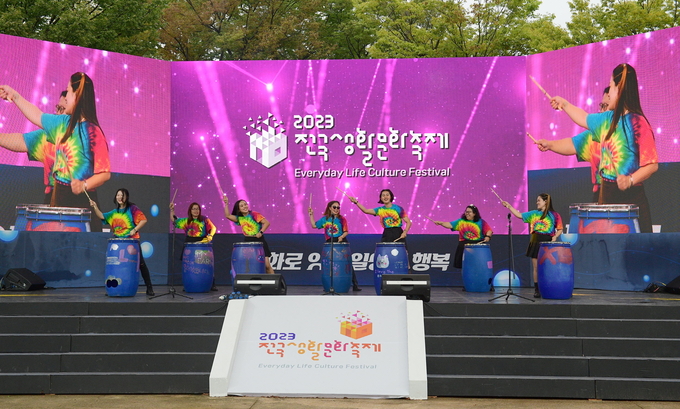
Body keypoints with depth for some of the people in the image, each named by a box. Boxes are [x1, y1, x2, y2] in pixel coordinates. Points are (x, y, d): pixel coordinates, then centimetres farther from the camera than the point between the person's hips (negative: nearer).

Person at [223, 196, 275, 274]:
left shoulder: (254, 214, -8)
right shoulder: (239, 218, 7)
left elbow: (266, 222, -13)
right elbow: (228, 215, -1)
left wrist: (261, 232, -23)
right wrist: (226, 204, -4)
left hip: (259, 241, -4)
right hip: (247, 242, 5)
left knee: (266, 264, -8)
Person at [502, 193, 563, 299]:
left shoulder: (554, 215, -1)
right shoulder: (533, 214, 10)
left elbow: (560, 229, 1)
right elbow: (519, 215, 10)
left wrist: (555, 237, -16)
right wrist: (509, 207, 4)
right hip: (536, 242, 4)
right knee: (536, 267, 5)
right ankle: (536, 290, 12)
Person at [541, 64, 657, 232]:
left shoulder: (638, 123, -13)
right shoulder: (607, 119, 11)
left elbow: (652, 164, -17)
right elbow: (585, 118, 32)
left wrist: (631, 179, -30)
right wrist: (564, 104, 42)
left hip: (630, 196, -7)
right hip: (606, 194, 7)